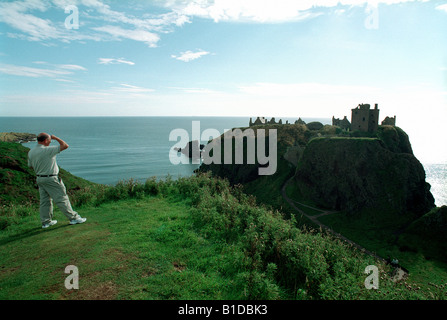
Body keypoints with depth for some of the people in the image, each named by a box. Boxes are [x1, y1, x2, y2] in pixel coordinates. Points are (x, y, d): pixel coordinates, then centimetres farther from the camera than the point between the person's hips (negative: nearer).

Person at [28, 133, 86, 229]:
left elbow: (30, 166, 16)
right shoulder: (48, 150, -20)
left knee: (45, 201, 14)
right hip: (51, 179, -8)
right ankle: (73, 218, 6)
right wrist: (55, 137, -4)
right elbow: (65, 145, -17)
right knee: (62, 199, -1)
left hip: (39, 178, 8)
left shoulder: (31, 152, 5)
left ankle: (46, 221, 21)